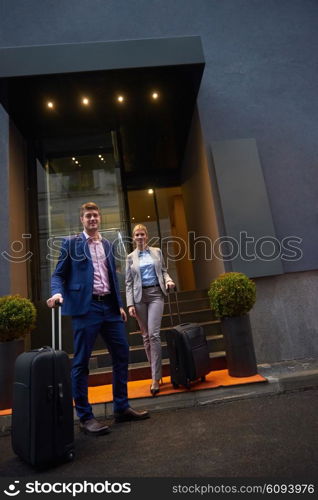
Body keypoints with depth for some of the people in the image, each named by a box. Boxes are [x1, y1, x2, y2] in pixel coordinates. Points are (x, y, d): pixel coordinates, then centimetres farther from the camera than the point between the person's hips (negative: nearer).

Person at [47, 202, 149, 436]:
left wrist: (120, 304, 13)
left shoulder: (107, 244, 16)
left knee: (122, 354, 9)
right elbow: (59, 274, 0)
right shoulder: (71, 243, 1)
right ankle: (85, 417, 17)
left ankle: (122, 408, 25)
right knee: (81, 362, 2)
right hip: (86, 307, -6)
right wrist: (57, 293, -21)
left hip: (110, 306, 6)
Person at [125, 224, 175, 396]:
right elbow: (128, 283, 4)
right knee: (145, 336, 6)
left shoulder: (157, 252, 9)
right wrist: (130, 304, -4)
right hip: (139, 296, 1)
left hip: (156, 294, -1)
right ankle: (155, 372, 22)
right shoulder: (130, 257, 7)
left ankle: (155, 379, -4)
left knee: (154, 334, -11)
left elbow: (163, 271, 15)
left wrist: (168, 280, -8)